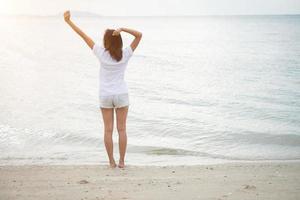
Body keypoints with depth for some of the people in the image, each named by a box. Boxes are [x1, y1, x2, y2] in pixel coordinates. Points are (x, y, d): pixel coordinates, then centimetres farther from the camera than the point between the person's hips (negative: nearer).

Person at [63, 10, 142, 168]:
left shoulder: (102, 53, -13)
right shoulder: (125, 54, -12)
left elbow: (84, 36, -8)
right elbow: (139, 35, -11)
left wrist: (68, 21, -3)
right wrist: (122, 29, -24)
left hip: (105, 96, 0)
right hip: (121, 95, 0)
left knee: (108, 130, 6)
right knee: (121, 129, 6)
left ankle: (111, 161, 8)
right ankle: (121, 161, 6)